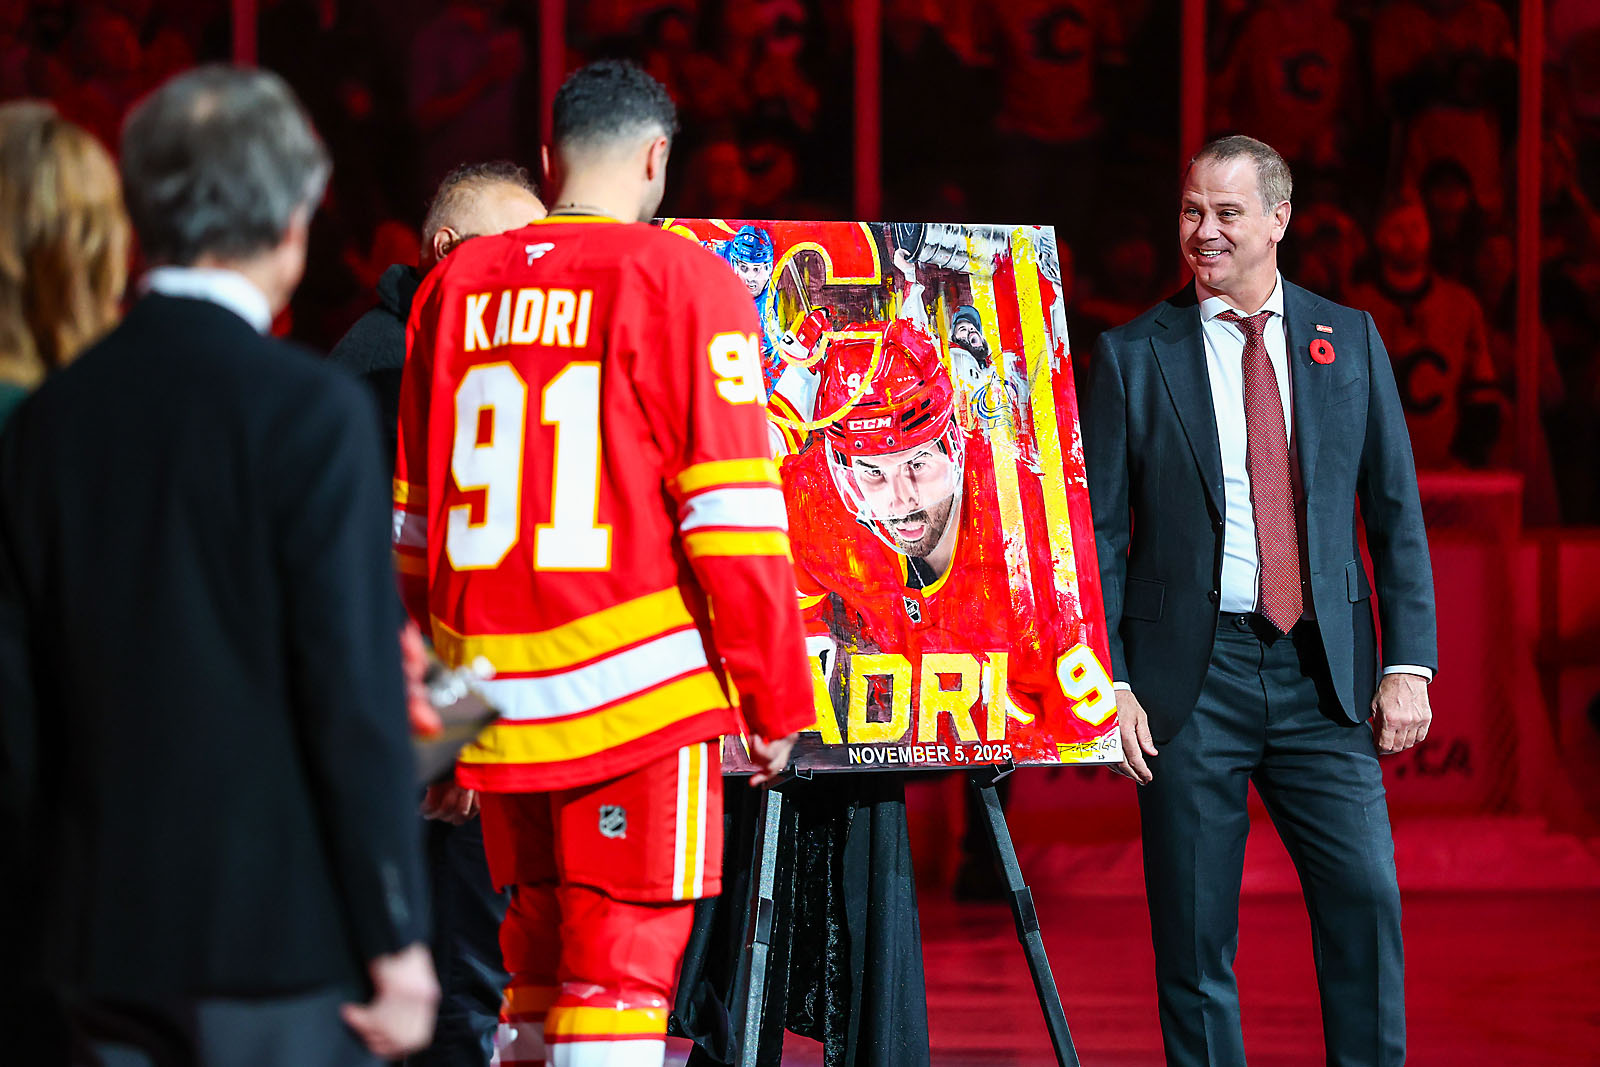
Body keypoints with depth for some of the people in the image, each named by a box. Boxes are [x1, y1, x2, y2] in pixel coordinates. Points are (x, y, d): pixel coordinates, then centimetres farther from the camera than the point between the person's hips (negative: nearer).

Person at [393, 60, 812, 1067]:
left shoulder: (455, 286, 11)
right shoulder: (683, 279, -5)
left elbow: (414, 519, 16)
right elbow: (733, 515, -9)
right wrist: (777, 701, -3)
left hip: (492, 686, 5)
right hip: (634, 683, -5)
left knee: (539, 962, 15)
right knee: (622, 972, -4)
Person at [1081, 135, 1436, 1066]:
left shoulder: (1350, 341, 10)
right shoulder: (1133, 357, 4)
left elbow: (1396, 513, 10)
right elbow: (1097, 536, 4)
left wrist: (1410, 662, 1)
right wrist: (1108, 682, -5)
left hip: (1325, 673, 1)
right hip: (1191, 673, -1)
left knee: (1367, 901, -7)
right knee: (1195, 935, 0)